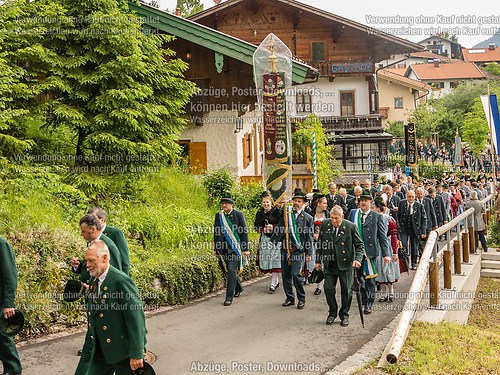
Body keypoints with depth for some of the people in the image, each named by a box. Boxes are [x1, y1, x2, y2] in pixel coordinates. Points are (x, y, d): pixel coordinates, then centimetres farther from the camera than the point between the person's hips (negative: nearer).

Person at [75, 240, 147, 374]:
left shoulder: (122, 281, -19)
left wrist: (136, 354, -22)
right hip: (99, 351, 7)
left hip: (123, 350, -7)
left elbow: (136, 319, -21)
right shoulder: (93, 280, 7)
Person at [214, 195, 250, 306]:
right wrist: (216, 249, 14)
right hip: (223, 248, 5)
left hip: (235, 247, -4)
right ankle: (238, 288, 39)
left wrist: (245, 249, -5)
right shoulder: (218, 216, 9)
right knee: (231, 270, 14)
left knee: (231, 270, -12)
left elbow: (244, 232, -1)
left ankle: (229, 297, -9)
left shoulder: (239, 214, -2)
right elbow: (216, 233, 15)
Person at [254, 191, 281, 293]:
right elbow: (256, 227, 12)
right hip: (264, 239, 5)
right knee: (266, 260, 5)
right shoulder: (259, 213, 11)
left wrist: (273, 227, -17)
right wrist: (263, 229, -6)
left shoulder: (277, 211, -3)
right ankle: (276, 281, 22)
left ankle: (273, 284, -6)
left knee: (275, 260, -9)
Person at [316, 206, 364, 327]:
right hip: (329, 264, 2)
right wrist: (318, 260, 8)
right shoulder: (325, 224, 0)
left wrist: (357, 259, -17)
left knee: (346, 291, 6)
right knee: (328, 288, 1)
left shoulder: (350, 227, -9)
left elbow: (360, 245, -2)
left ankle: (344, 315, 24)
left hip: (345, 264, -2)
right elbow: (320, 243, 10)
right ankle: (332, 313, 22)